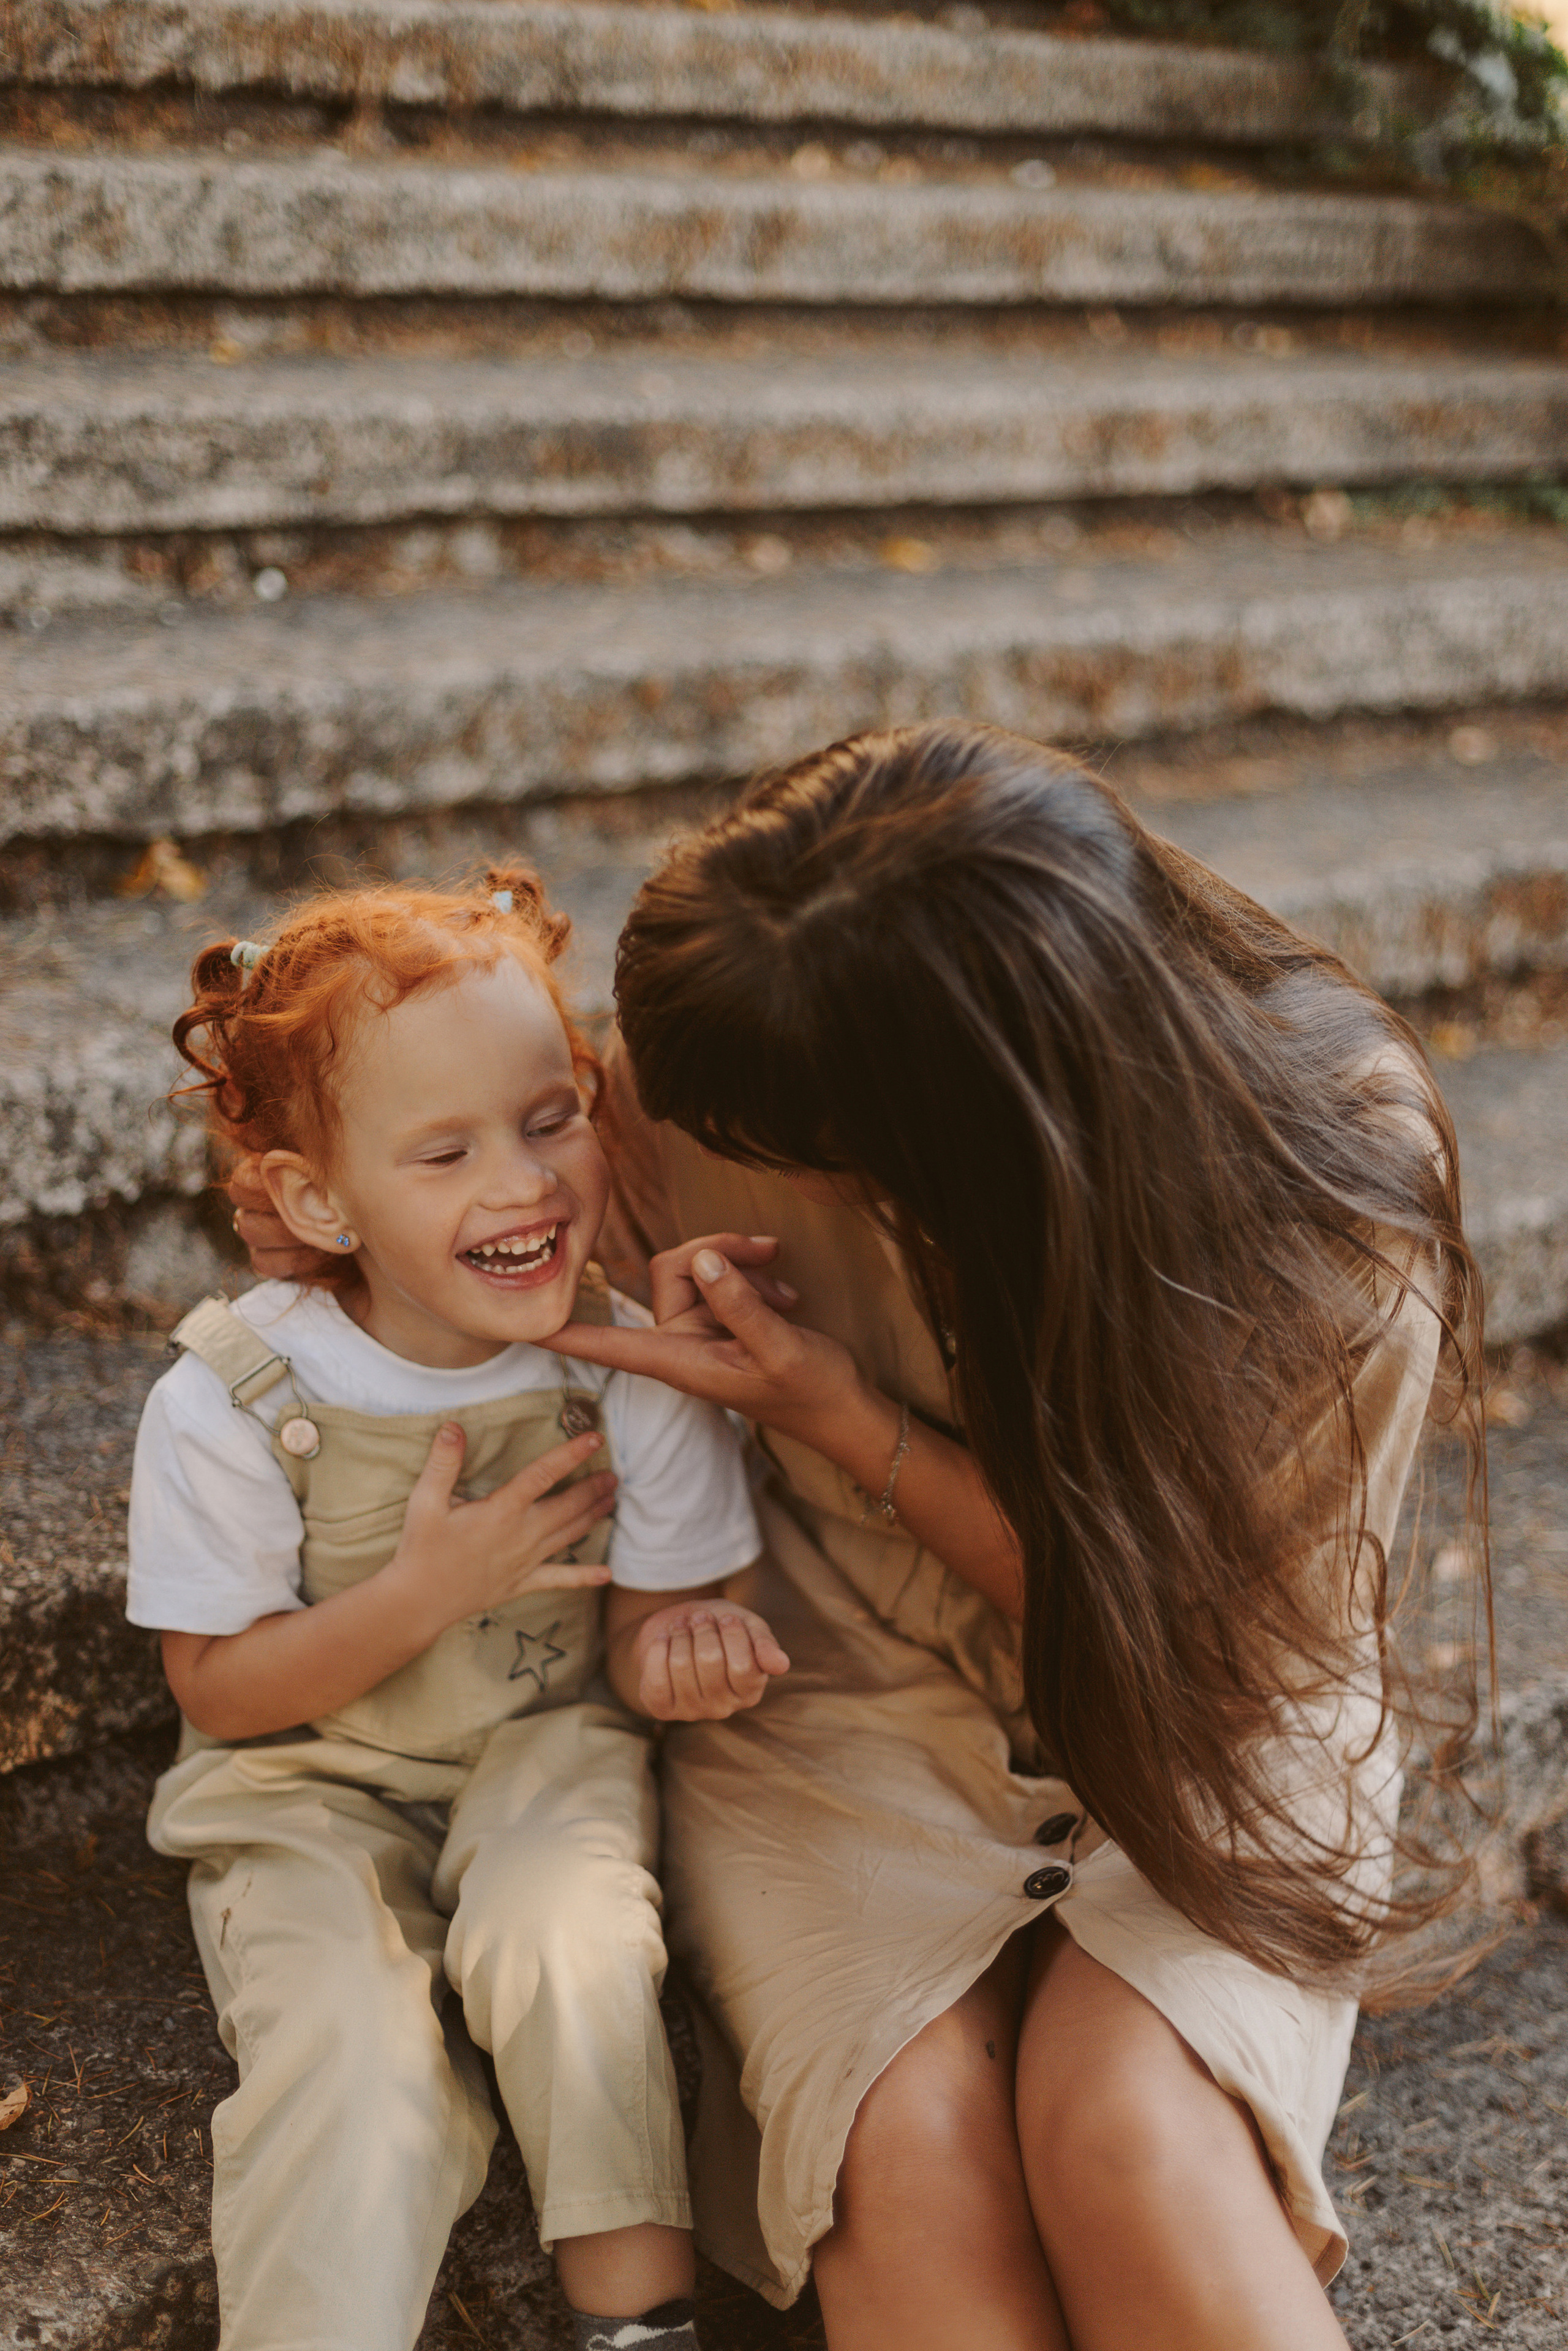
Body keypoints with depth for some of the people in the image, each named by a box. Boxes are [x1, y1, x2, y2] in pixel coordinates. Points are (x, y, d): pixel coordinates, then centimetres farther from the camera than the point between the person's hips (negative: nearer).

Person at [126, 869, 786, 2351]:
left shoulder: (633, 1368, -14)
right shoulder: (228, 1404, -18)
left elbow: (645, 1624, -2)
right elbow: (219, 1688, -10)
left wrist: (682, 1655, -28)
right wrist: (428, 1591, -24)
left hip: (546, 1750, 1)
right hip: (313, 1794, 0)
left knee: (566, 1947, -28)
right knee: (347, 2067, -24)